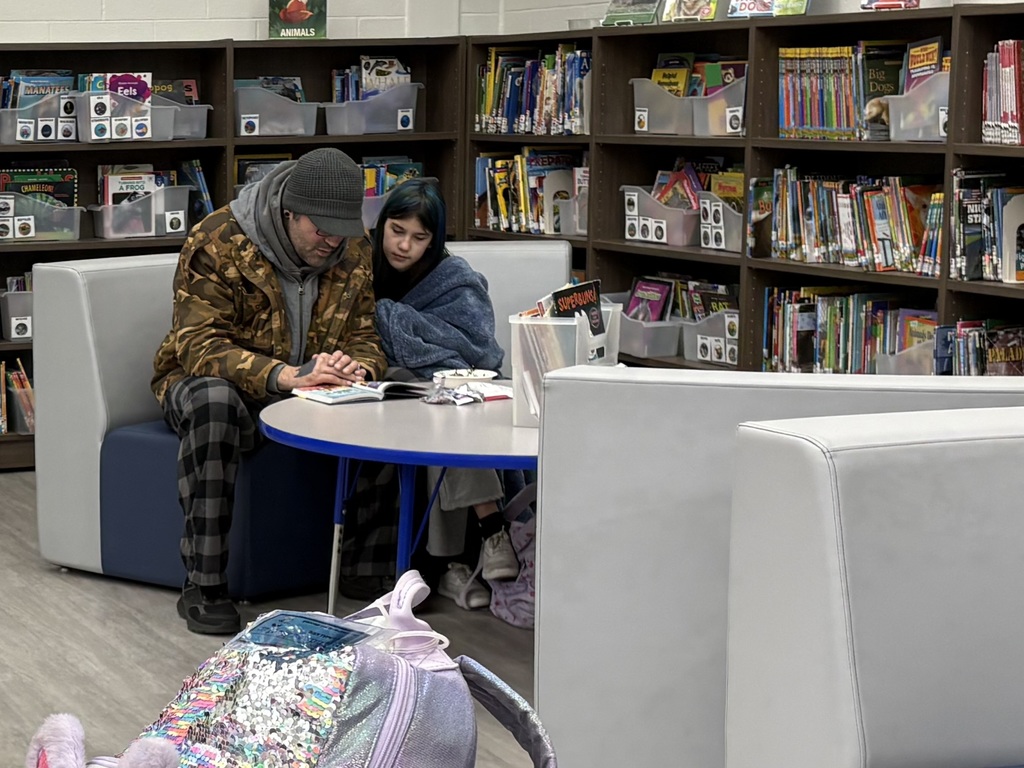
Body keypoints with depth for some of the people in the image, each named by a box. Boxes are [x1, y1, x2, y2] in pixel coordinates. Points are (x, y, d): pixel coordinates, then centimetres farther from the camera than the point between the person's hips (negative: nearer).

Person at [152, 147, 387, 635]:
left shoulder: (355, 250, -1)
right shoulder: (218, 241, -18)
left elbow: (365, 333, 5)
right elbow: (198, 344, -25)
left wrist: (359, 367, -22)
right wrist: (287, 375, -41)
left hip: (310, 390, 4)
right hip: (210, 379, -4)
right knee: (213, 402, -40)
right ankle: (202, 585, -33)